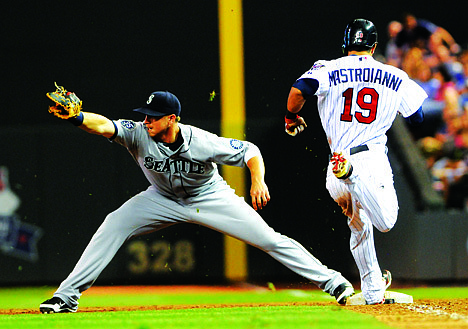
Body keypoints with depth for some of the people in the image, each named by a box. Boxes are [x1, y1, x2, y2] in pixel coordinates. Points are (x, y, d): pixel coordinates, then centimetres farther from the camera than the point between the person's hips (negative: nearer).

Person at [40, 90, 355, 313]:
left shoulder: (203, 143, -31)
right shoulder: (139, 134, -28)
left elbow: (249, 151, -20)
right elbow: (105, 126, -44)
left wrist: (258, 180, -38)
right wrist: (77, 117, -64)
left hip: (209, 197, -2)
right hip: (164, 200, 2)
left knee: (268, 239, -7)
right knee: (115, 225, -18)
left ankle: (330, 280, 7)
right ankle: (67, 295, -13)